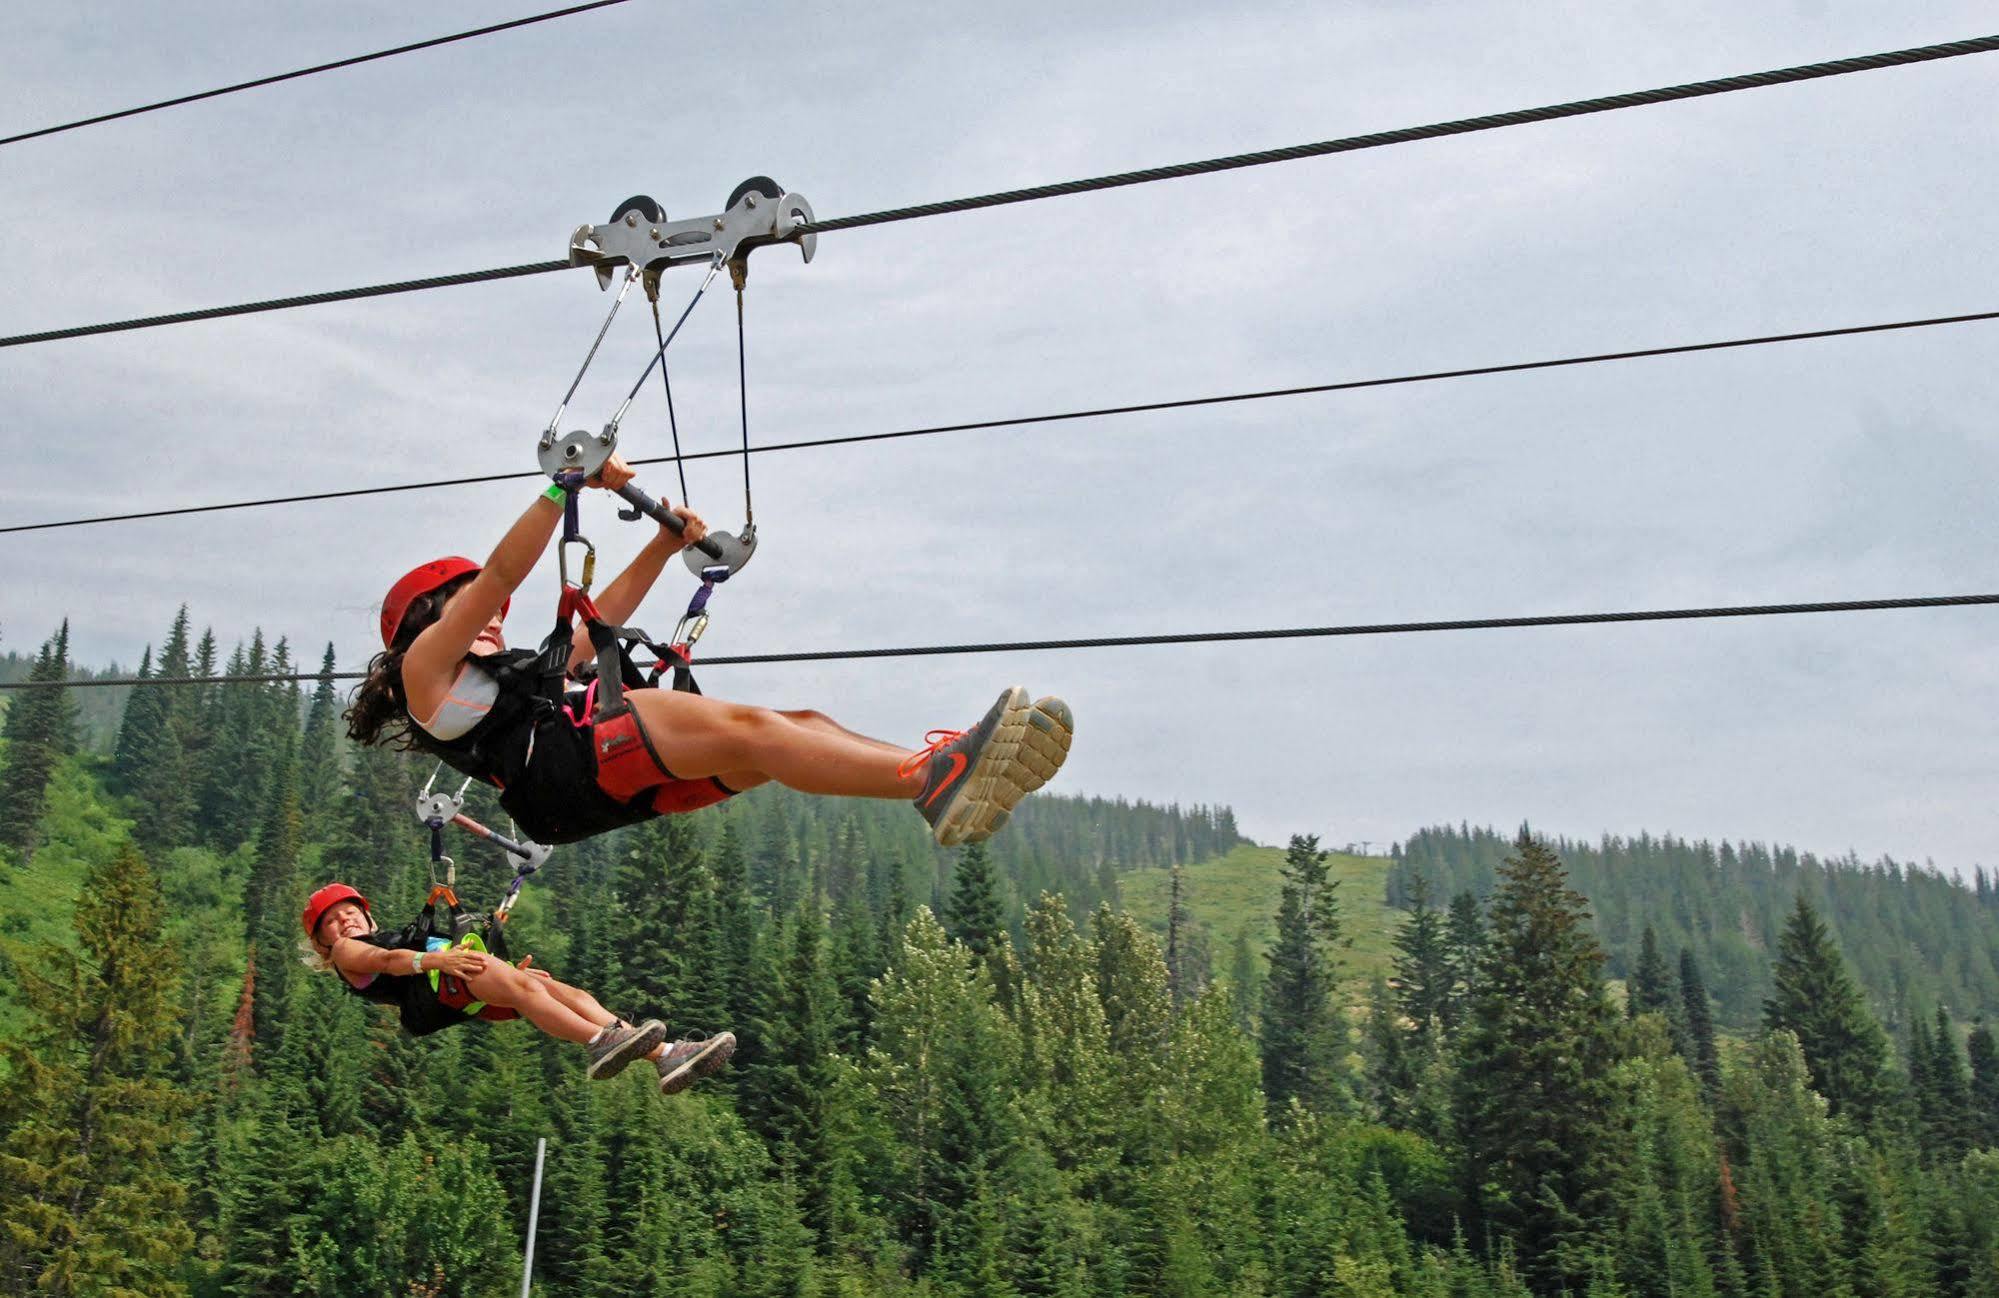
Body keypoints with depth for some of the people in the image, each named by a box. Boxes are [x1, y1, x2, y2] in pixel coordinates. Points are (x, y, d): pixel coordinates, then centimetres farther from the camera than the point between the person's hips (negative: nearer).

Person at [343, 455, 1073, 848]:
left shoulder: (519, 672, 40)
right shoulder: (426, 668, 17)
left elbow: (600, 620, 41)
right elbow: (497, 579, 3)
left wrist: (664, 546, 33)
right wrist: (563, 490, -4)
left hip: (627, 784, 9)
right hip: (569, 767, -9)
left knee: (799, 726, -11)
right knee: (746, 728, -29)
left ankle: (942, 776, -30)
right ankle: (935, 779, -44)